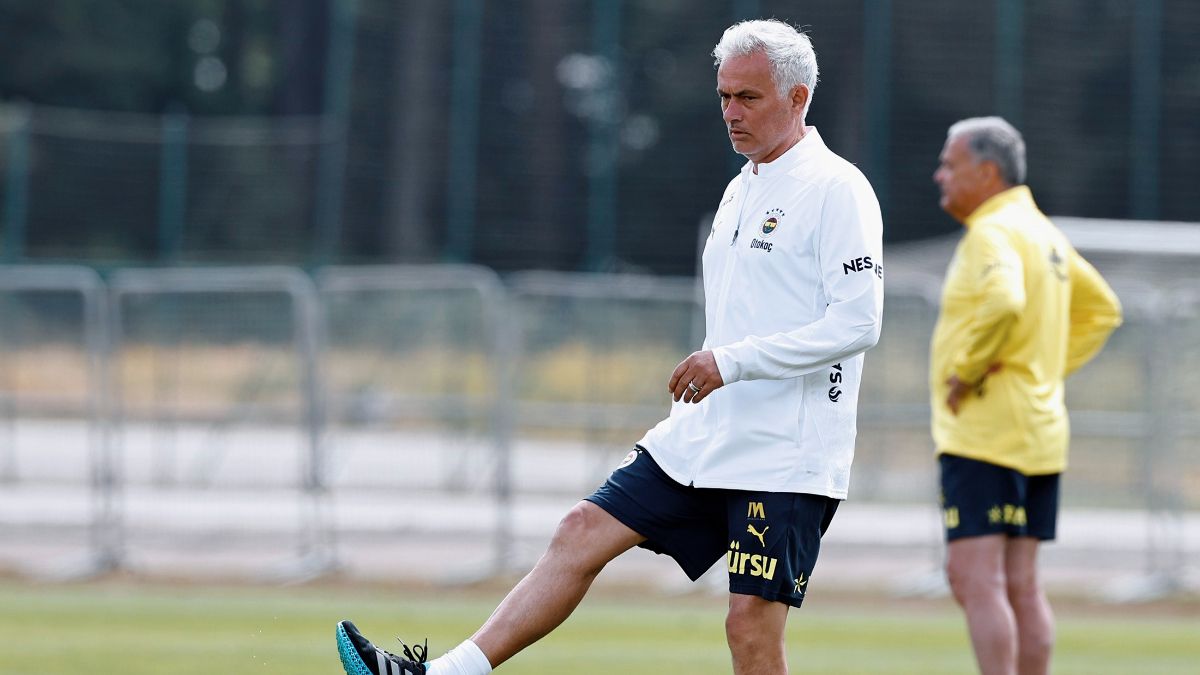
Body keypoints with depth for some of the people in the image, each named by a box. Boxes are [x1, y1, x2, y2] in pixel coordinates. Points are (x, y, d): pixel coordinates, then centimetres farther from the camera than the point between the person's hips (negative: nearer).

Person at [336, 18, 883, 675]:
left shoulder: (836, 190, -9)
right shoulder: (742, 190, 18)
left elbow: (857, 321, -19)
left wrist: (731, 362, -21)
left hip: (786, 453, -8)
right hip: (703, 440, 8)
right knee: (584, 531, 0)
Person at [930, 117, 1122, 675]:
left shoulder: (993, 233, -12)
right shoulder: (1044, 233, 17)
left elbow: (1004, 300, -33)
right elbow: (1101, 311, 27)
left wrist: (966, 368, -20)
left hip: (982, 434, -10)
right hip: (1040, 432, 10)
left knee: (976, 581, -12)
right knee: (1020, 587, 10)